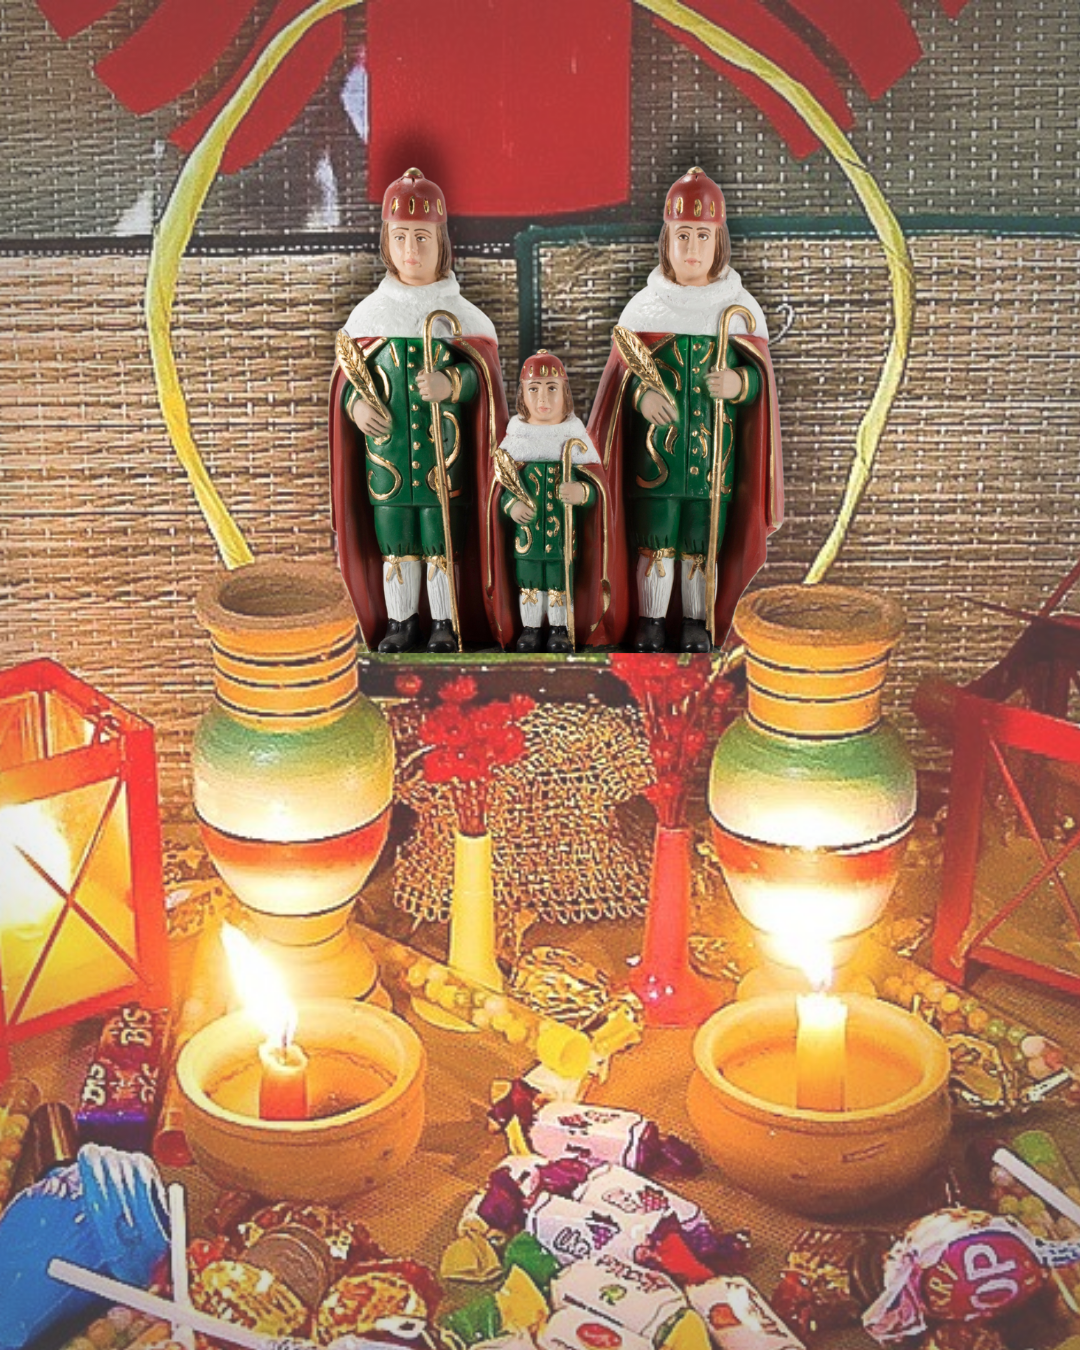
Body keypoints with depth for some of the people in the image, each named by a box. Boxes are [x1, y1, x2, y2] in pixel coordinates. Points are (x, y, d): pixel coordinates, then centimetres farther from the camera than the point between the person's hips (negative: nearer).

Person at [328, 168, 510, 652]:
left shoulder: (460, 312, 1)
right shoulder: (369, 312, 6)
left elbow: (483, 373, -3)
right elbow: (348, 372, 10)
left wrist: (451, 383, -23)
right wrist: (356, 404, -10)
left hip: (443, 448, -2)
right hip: (385, 446, 2)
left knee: (443, 539, 3)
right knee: (393, 539, 9)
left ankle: (445, 623, 18)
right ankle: (400, 622, 23)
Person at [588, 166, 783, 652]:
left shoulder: (740, 307, 2)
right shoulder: (644, 305, 2)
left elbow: (760, 377, 2)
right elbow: (622, 371, 4)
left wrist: (738, 384, -20)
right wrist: (641, 394, -17)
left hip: (714, 449, 0)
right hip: (655, 447, 0)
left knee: (703, 542, 7)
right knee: (654, 538, 5)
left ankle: (698, 621, 22)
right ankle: (652, 619, 19)